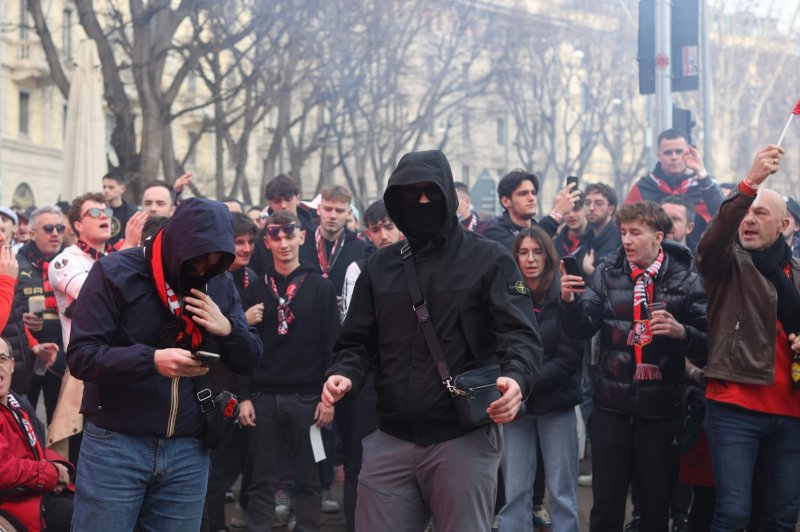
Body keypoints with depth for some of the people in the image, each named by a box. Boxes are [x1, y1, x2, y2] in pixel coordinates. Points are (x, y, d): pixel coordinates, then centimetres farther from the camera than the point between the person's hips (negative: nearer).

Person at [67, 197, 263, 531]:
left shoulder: (220, 285, 8)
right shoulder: (115, 273, -8)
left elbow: (249, 361, 12)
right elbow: (80, 354, -14)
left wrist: (228, 329, -11)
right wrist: (151, 360, -29)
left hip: (189, 451, 4)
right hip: (116, 444, -4)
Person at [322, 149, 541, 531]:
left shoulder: (488, 260, 0)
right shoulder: (379, 267, 13)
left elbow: (521, 334, -9)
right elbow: (358, 342, 14)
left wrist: (515, 378, -30)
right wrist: (344, 374, -8)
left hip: (464, 438, -4)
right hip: (391, 440, 4)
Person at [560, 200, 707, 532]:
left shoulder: (685, 281, -4)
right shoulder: (607, 274, 3)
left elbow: (708, 346, -5)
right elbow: (582, 329, -4)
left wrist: (681, 332, -24)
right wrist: (570, 302, -23)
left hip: (660, 411, -1)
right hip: (611, 408, 1)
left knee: (656, 504, 10)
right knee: (606, 504, 7)